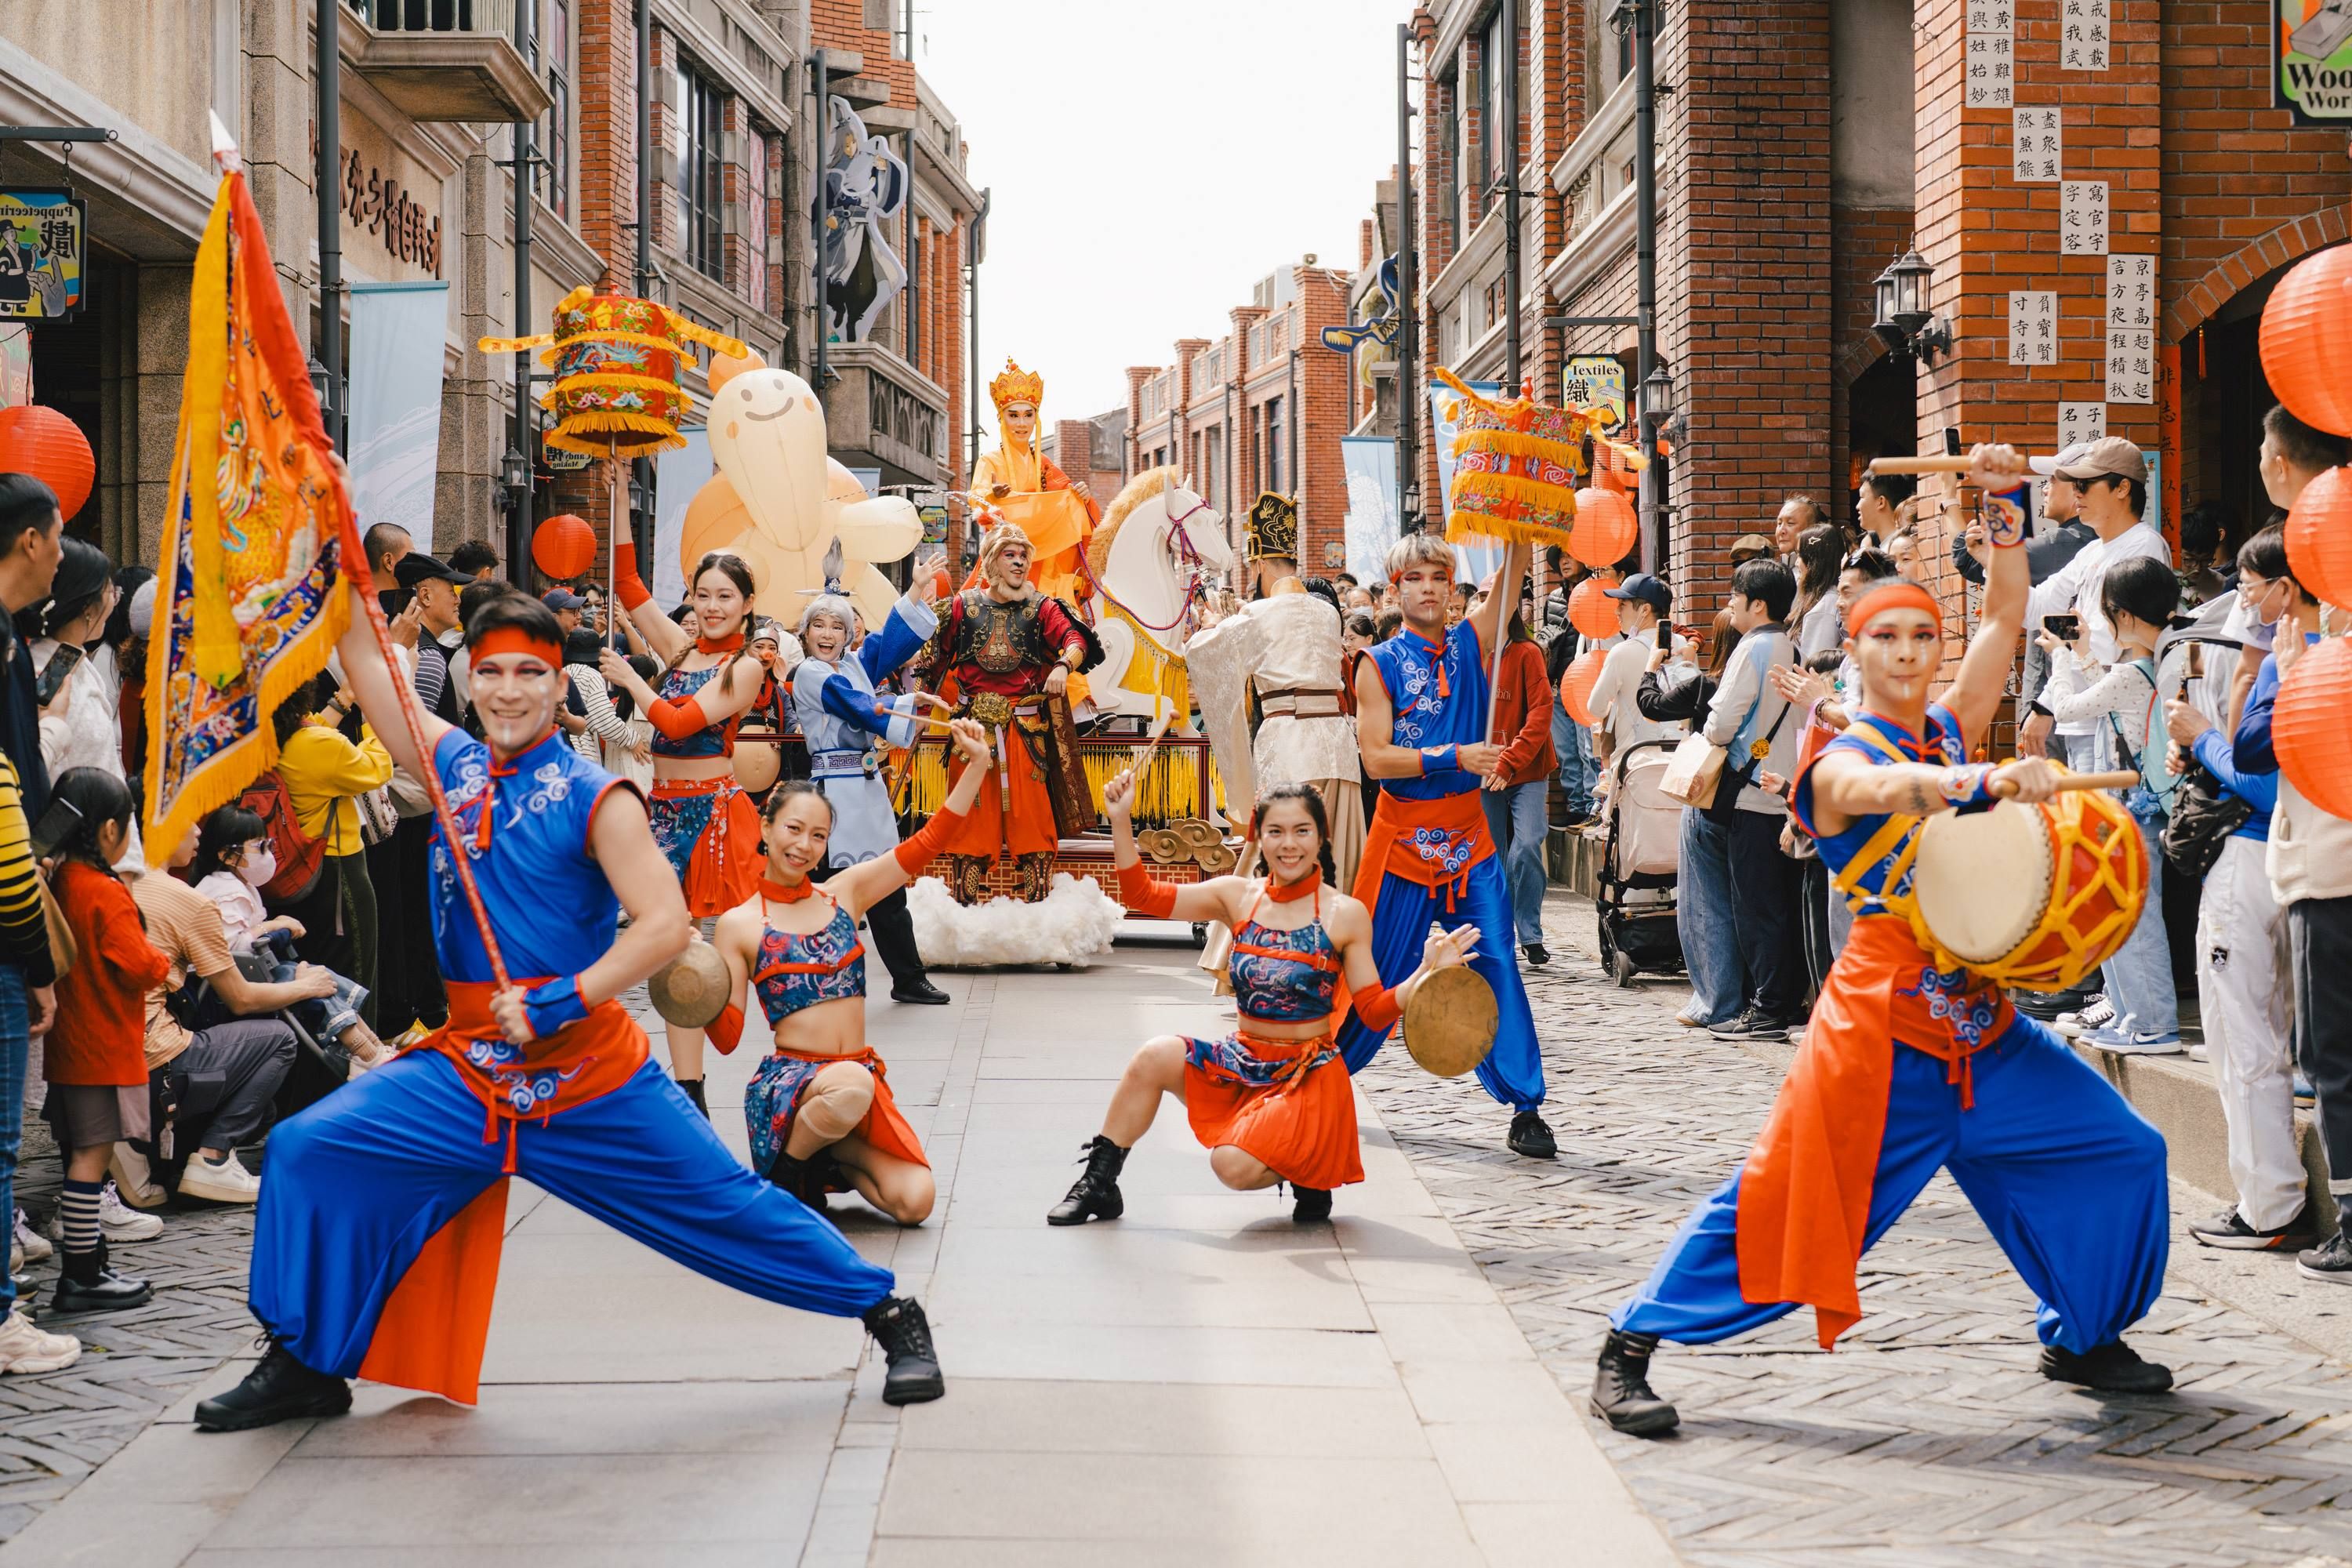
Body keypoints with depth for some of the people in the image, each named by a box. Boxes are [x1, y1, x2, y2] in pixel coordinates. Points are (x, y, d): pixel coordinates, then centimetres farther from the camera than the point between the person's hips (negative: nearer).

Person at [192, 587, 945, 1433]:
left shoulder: (595, 798, -9)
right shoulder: (453, 765, 6)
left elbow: (666, 925, -18)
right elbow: (364, 658, 8)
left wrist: (563, 1002, -24)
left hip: (594, 1077, -4)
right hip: (469, 1070, 4)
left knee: (725, 1202, 0)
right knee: (306, 1149, -8)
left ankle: (889, 1313, 18)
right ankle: (306, 1364, 7)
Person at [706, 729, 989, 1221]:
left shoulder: (845, 893, 10)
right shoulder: (739, 925, 1)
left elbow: (924, 844, 3)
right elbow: (728, 1034, -1)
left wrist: (978, 763, -4)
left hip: (863, 1077, 4)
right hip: (785, 1080, -4)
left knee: (915, 1200, -18)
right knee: (850, 1085, -41)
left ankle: (834, 1156, 13)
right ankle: (786, 1173, -9)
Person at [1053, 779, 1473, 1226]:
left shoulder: (1345, 915, -8)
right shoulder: (1238, 897, 1)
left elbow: (1374, 1010, -6)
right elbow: (1143, 895, -2)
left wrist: (1427, 972, -23)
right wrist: (1121, 821, -13)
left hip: (1308, 1075, -4)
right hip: (1241, 1061, 4)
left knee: (1234, 1165, -25)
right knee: (1156, 1056, -21)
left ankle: (1312, 1175, 9)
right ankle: (1099, 1182, -4)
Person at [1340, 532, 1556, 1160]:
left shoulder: (1472, 643, 6)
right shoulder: (1379, 663, -2)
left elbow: (1515, 569, -4)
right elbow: (1376, 756, -11)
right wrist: (1456, 757, -18)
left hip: (1468, 835, 2)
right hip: (1402, 833, -2)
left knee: (1496, 964, -5)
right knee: (1377, 971, 7)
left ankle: (1525, 1107, -2)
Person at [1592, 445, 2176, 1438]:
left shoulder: (1952, 730, 12)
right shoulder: (1842, 763, -6)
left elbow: (2004, 614, 10)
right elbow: (1890, 787, -30)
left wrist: (2004, 507, -1)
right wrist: (1991, 782, -48)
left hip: (1983, 1022, 7)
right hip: (1885, 1013, -6)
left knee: (2119, 1152, 6)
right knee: (1786, 1189, -10)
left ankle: (2083, 1337, 24)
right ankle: (1629, 1348, -4)